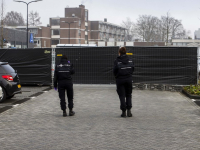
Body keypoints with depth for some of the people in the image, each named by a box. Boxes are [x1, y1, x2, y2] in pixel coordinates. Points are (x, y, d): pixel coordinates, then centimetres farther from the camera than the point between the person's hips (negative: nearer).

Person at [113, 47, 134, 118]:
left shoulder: (117, 61, -8)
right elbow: (132, 68, 2)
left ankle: (123, 112, 1)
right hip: (129, 79, 3)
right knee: (128, 95, 13)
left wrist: (116, 76, 11)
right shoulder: (130, 60, 3)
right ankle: (129, 110, 4)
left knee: (122, 96, 4)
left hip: (120, 80, -3)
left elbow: (115, 70, -8)